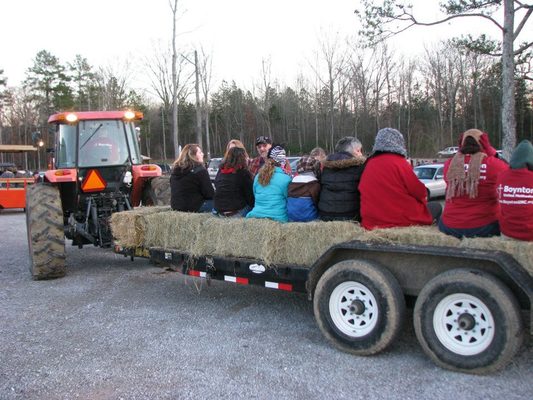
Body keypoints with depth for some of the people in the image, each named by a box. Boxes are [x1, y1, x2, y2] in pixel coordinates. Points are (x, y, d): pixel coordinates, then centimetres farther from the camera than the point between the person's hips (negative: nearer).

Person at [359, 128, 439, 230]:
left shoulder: (369, 163, 5)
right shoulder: (398, 162, -12)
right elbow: (420, 192, -7)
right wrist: (424, 194, 15)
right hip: (402, 220, -6)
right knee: (437, 207, 19)